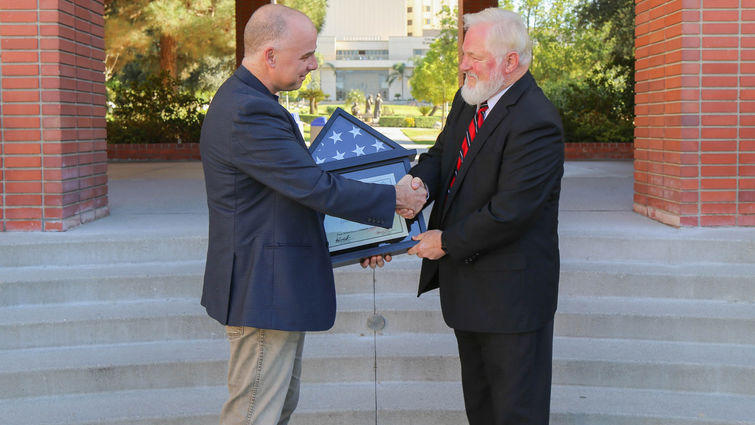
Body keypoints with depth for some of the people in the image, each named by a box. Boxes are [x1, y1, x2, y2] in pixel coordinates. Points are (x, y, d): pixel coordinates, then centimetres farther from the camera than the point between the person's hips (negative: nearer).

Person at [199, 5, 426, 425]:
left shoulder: (248, 101, 11)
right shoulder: (248, 114, -23)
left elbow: (297, 181, 16)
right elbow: (315, 188, -24)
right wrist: (393, 197, -11)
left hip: (278, 284, 11)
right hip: (264, 290, -11)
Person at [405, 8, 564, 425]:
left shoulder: (536, 122, -24)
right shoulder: (468, 101, 6)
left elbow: (508, 213, -27)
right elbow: (441, 153, 12)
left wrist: (447, 241, -16)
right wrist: (418, 184, -13)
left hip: (511, 294, -9)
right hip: (467, 283, 9)